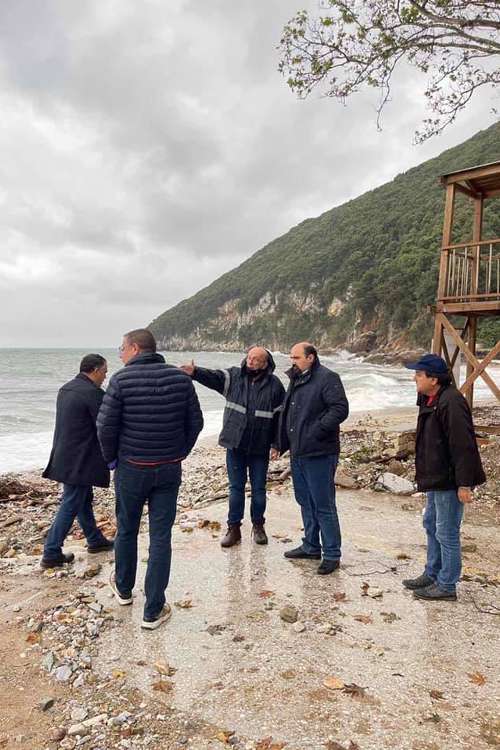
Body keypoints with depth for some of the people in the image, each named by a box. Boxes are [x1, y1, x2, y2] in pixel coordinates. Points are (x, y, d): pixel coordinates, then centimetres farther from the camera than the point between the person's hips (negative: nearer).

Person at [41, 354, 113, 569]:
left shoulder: (66, 389, 9)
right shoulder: (93, 393, -19)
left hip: (65, 456, 10)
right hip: (79, 460, -10)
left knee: (84, 499, 20)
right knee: (70, 506, 1)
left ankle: (95, 540, 34)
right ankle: (51, 554, 9)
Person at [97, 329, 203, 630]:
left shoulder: (121, 379, -12)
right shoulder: (180, 378, -2)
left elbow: (106, 426, -12)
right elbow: (196, 422, 1)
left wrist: (111, 458, 5)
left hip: (132, 468, -1)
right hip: (170, 469, 2)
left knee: (127, 529, 20)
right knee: (161, 536, 7)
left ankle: (123, 588, 42)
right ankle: (154, 611, 14)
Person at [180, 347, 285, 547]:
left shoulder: (274, 385, -4)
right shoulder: (233, 376, 0)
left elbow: (280, 417, -1)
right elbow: (213, 377, -16)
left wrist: (276, 445, -3)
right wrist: (195, 372, -37)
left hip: (260, 448, -1)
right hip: (235, 445, 1)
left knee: (258, 489, 11)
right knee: (236, 487, 9)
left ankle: (258, 526, 30)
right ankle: (234, 528, 21)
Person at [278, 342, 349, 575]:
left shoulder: (327, 378, -11)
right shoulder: (296, 380, 16)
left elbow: (340, 409, -20)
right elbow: (287, 413, 22)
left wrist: (318, 430, -21)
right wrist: (283, 443, 15)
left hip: (319, 454, -9)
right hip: (297, 452, 9)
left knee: (324, 505, -1)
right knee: (305, 502, 17)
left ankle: (332, 554, 12)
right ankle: (311, 547, 32)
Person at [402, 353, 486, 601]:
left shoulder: (451, 403, -24)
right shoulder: (430, 400, 10)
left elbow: (463, 446, -26)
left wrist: (464, 484, -25)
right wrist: (427, 477, 21)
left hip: (449, 482, -11)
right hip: (436, 479, 11)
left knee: (446, 533, 2)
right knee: (431, 525, 21)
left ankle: (446, 586, 17)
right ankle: (432, 574, 37)